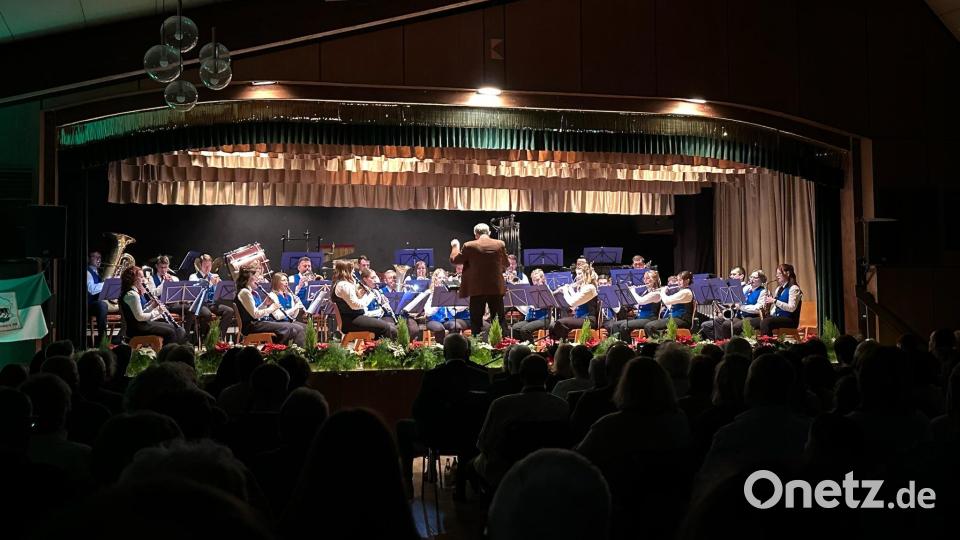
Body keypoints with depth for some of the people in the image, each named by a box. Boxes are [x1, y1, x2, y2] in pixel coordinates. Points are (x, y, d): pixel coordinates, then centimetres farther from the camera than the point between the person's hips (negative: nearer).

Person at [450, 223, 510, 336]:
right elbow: (505, 264, 12)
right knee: (499, 320, 10)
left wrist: (455, 246, 22)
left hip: (477, 289, -2)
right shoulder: (500, 244, -1)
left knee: (476, 322, 4)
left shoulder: (469, 246, -8)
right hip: (496, 288, 2)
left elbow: (454, 260, 6)